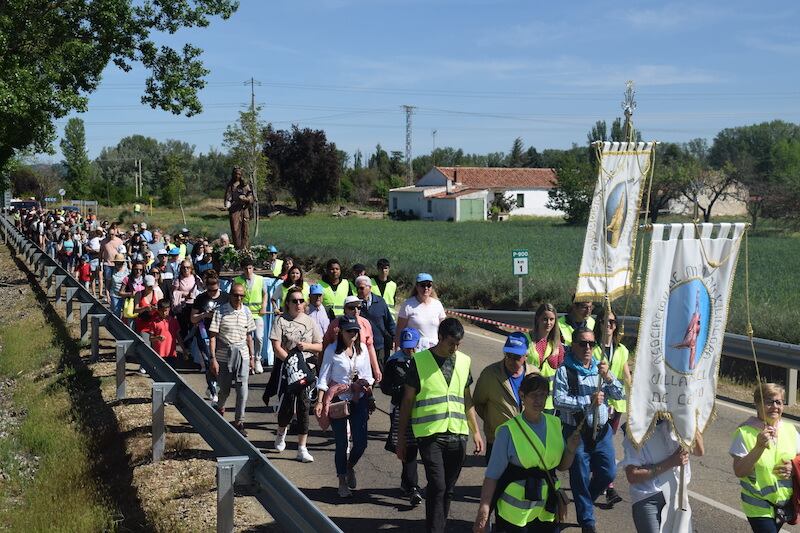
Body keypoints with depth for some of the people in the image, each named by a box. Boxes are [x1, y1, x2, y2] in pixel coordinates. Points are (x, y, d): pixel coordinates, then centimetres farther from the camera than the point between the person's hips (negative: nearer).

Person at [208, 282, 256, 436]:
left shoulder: (246, 312, 5)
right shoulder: (220, 311, -8)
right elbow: (212, 336, -8)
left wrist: (252, 357, 14)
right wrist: (213, 358, -13)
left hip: (242, 355, 3)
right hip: (223, 356, -3)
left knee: (242, 391, -4)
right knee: (224, 390, 9)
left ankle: (239, 421, 8)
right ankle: (220, 409, 41)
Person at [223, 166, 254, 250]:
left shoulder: (245, 184, 10)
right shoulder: (230, 185, 11)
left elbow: (250, 194, 8)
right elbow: (228, 196, 6)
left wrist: (246, 199, -12)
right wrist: (227, 205, -11)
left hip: (244, 208, 0)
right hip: (234, 208, 0)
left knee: (245, 227, -2)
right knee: (235, 228, -6)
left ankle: (245, 247, 0)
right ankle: (237, 247, -3)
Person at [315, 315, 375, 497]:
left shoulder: (362, 348, 4)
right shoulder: (332, 350, -7)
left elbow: (368, 375, 13)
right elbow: (323, 378, -8)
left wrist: (368, 387, -3)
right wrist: (320, 402, -15)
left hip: (359, 400, 3)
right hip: (338, 399, -3)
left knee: (361, 442, 1)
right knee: (341, 444, 2)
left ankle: (350, 467, 33)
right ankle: (342, 483, 18)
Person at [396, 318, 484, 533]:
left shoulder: (463, 361, 10)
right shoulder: (419, 361, -3)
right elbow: (407, 401, 1)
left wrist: (476, 432, 15)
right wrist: (401, 438, 1)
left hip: (457, 434, 4)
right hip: (430, 434, -4)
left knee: (448, 488, 9)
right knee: (437, 485, -13)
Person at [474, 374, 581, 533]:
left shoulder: (555, 424, 3)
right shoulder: (508, 431, -12)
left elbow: (562, 466, 13)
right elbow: (492, 475, -13)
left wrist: (571, 449, -7)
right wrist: (483, 511, -19)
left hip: (547, 512, 4)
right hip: (514, 512, -4)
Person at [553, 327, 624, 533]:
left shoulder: (599, 368, 7)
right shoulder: (565, 371, -9)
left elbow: (620, 394, 1)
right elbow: (558, 400, -19)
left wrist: (607, 376, -15)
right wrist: (588, 401, -21)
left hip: (601, 430, 5)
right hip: (576, 431, -5)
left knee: (608, 473, 8)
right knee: (580, 477, 5)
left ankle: (585, 500, 37)